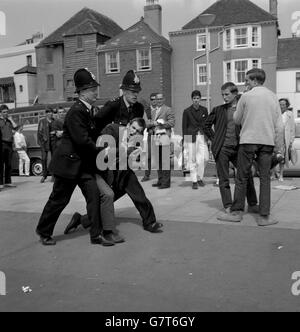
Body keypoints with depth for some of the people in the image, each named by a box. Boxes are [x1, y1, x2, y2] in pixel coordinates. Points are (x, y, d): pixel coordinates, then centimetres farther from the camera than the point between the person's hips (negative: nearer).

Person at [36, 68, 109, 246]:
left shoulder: (88, 110, 8)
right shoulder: (76, 111, -20)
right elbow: (82, 140, -24)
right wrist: (100, 151, -13)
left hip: (84, 163, 8)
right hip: (69, 162, -8)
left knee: (94, 194, -2)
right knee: (59, 199, 6)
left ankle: (96, 234, 5)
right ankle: (44, 232, 28)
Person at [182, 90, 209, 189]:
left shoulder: (204, 110, 9)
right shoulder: (187, 111, 0)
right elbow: (184, 126, 2)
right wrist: (184, 140, -3)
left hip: (202, 136, 3)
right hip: (191, 136, -2)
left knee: (205, 158, -3)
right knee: (192, 160, 0)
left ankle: (199, 178, 18)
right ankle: (194, 181, 9)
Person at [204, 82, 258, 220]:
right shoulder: (218, 110, 5)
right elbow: (206, 126, 14)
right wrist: (214, 139, 6)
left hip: (238, 147, 1)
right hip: (222, 148, 0)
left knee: (247, 175, 5)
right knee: (224, 180, 2)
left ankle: (252, 205, 20)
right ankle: (228, 208, 10)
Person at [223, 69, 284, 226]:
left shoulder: (246, 96, -3)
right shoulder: (273, 97, 6)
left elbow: (237, 120, 6)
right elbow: (279, 125, 5)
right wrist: (278, 147, 9)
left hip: (248, 140, -2)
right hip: (267, 141, 3)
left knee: (242, 177, 6)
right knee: (265, 178, 5)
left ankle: (237, 212, 13)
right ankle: (264, 216, 6)